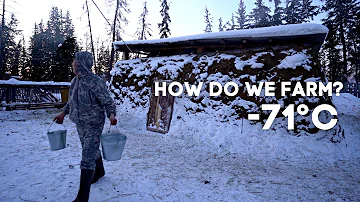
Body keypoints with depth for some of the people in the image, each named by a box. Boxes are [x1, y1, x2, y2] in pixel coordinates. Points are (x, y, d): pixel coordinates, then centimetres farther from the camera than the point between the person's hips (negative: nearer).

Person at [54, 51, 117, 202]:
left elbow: (108, 102, -16)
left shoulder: (95, 82, -19)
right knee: (92, 150, 25)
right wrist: (63, 113, 18)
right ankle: (99, 171, 50)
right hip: (80, 123, 7)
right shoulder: (74, 81, 4)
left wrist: (111, 115, -32)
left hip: (93, 124, -7)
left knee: (87, 158, -7)